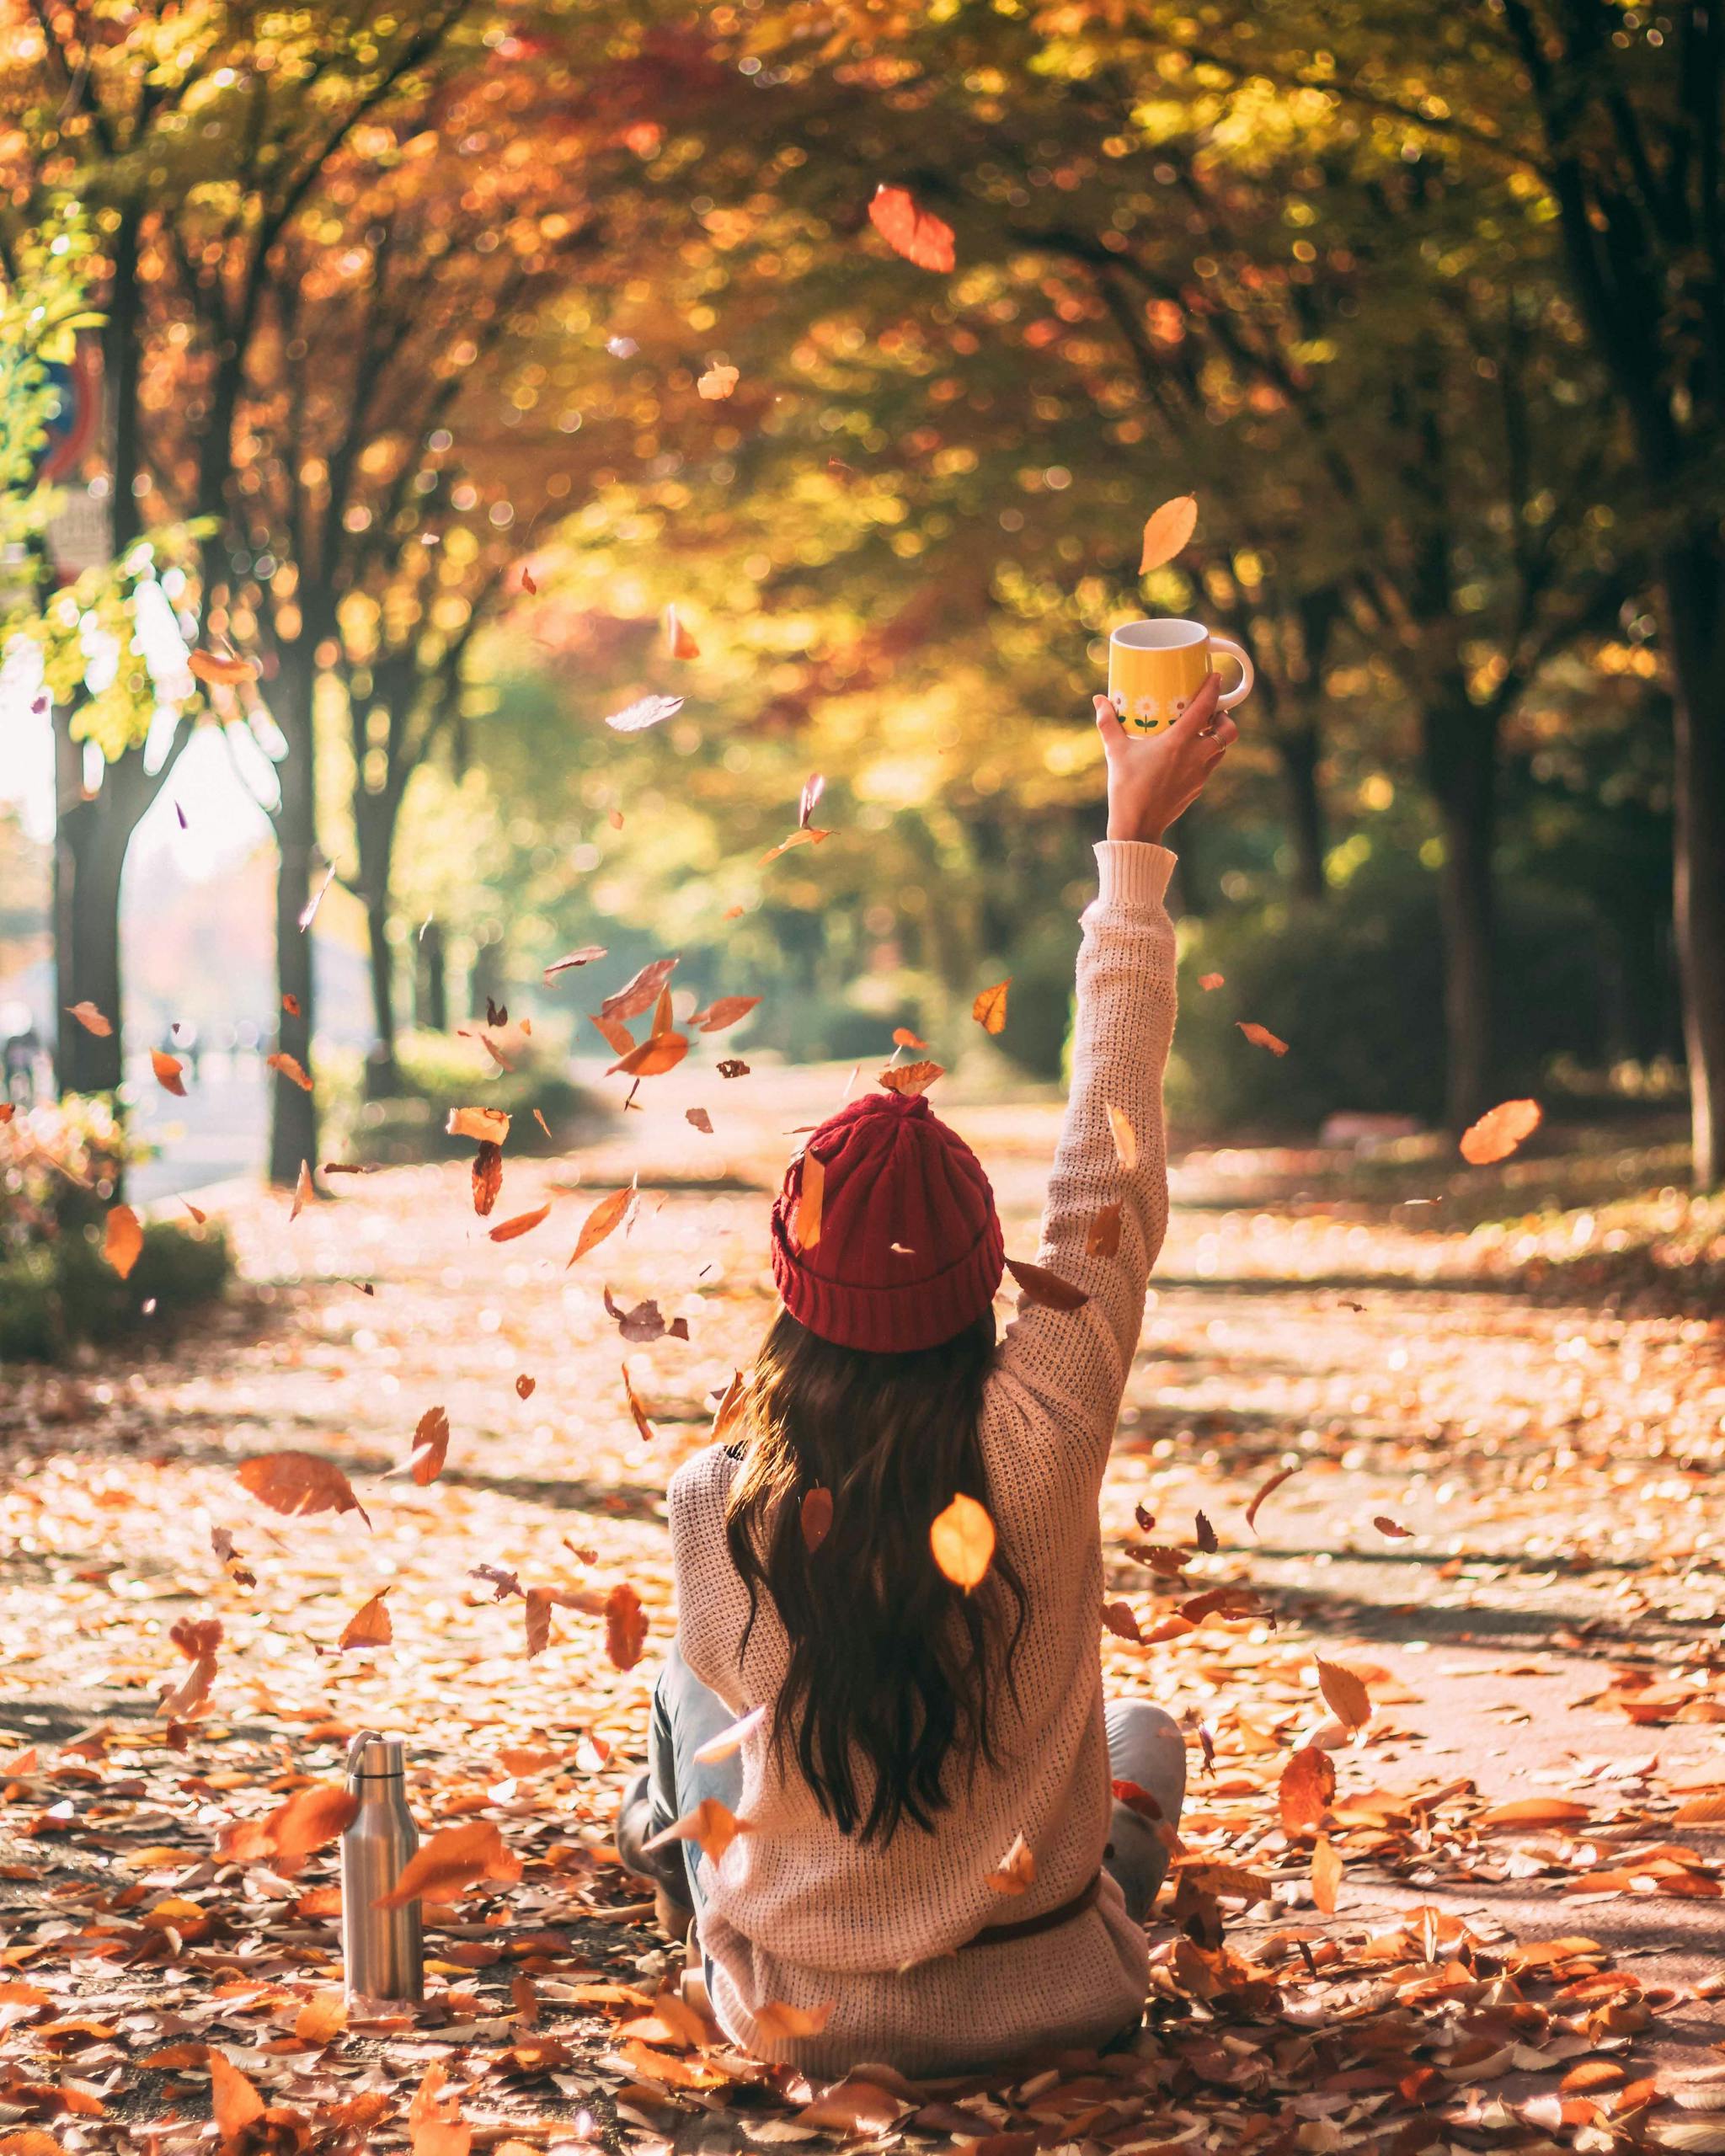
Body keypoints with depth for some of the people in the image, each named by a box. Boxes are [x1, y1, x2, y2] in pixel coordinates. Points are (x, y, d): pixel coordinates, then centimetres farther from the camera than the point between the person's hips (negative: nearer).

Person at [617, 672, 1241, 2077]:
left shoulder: (721, 1503, -21)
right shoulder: (1042, 1441, -24)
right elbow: (1111, 1177, -13)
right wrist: (1137, 847, -5)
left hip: (799, 2016, 1)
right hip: (1046, 2001, 0)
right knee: (1148, 1737, 32)